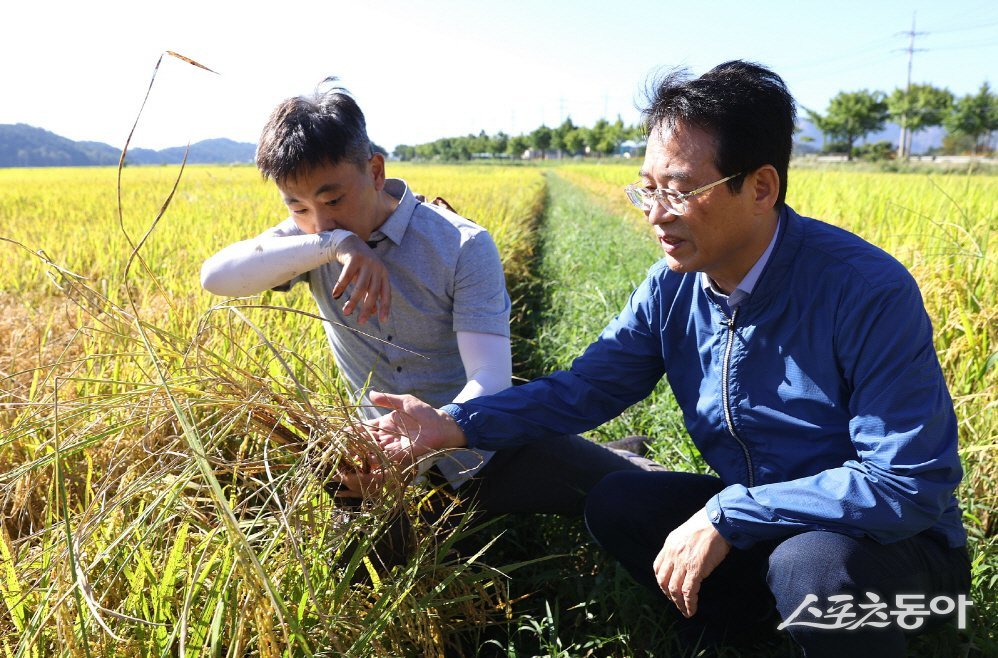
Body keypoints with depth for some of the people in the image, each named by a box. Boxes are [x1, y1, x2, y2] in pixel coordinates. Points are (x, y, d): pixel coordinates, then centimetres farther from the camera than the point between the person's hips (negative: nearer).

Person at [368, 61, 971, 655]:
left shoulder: (869, 292, -27)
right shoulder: (673, 286, -9)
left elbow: (910, 484, -29)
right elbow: (583, 388, -6)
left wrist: (728, 517, -31)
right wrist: (457, 424, -20)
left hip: (893, 539, -5)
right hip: (750, 516, 5)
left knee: (811, 561, -35)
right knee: (615, 503, -9)